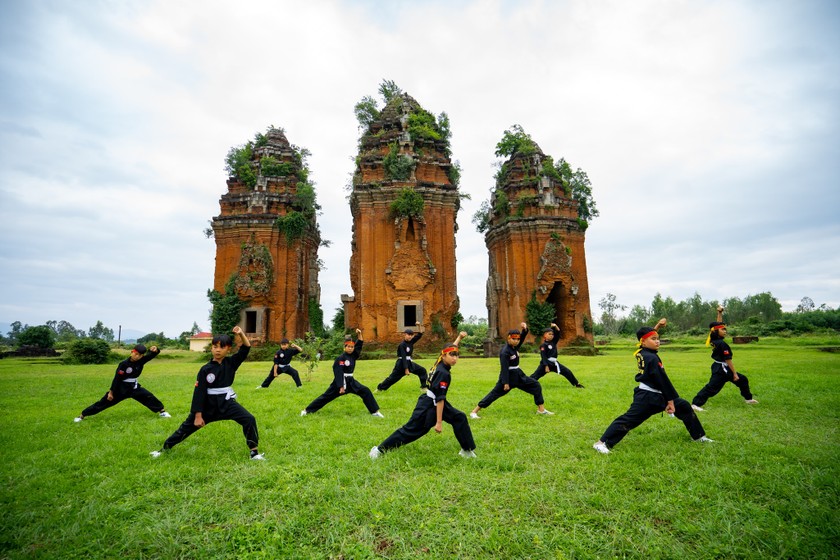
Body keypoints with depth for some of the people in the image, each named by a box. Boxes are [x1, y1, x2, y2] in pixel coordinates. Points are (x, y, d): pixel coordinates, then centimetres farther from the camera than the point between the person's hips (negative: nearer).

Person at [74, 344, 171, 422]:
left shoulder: (141, 360, -9)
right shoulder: (124, 364, -21)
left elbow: (153, 354, -14)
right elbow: (117, 379, -17)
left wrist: (155, 350, -38)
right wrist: (111, 392, -15)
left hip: (134, 387, 4)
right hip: (121, 388, -3)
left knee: (149, 397, -6)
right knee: (106, 401, 1)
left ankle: (162, 411, 4)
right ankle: (82, 415, 16)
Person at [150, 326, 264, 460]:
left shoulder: (231, 362, -4)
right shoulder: (205, 369, -10)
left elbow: (246, 348, -11)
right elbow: (199, 393, -9)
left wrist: (241, 334, -27)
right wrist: (198, 415, -11)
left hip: (227, 402, 1)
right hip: (209, 404, 0)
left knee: (249, 420, -17)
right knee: (188, 426, 16)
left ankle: (254, 451, -5)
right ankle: (165, 448, 41)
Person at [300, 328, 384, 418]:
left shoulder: (353, 355, 3)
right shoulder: (340, 358, -16)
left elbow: (359, 344, 2)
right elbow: (338, 373, -20)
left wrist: (359, 334, -12)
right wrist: (341, 386, -23)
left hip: (351, 381, 6)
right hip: (340, 381, -6)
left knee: (366, 391, -5)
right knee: (327, 396, 1)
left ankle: (375, 411, 2)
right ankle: (307, 410, 14)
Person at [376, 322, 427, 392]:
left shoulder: (411, 342, 3)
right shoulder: (402, 345, -18)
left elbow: (419, 335, 3)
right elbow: (403, 357, -23)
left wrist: (418, 326, -11)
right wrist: (406, 369, -26)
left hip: (409, 362, 7)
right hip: (401, 363, -7)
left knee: (422, 371, 2)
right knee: (393, 377, -2)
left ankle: (423, 387, 9)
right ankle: (379, 388, 12)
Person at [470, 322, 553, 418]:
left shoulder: (515, 346, 2)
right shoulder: (505, 352, -22)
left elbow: (523, 337, 4)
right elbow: (504, 368, -23)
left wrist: (525, 329, -17)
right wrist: (505, 383, -24)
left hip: (518, 374, 9)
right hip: (508, 376, -9)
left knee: (536, 385, 9)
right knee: (494, 393, -7)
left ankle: (541, 409, 19)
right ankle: (474, 412, -1)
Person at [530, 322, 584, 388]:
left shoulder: (553, 342, 8)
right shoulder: (543, 345, -12)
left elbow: (558, 333, 6)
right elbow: (543, 357, -17)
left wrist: (555, 326, -11)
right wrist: (546, 366, -22)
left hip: (554, 363, 7)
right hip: (546, 363, -7)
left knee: (567, 372, 7)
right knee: (536, 375, -9)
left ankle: (577, 384, 19)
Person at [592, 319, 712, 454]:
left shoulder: (641, 352, 3)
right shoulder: (652, 358, -21)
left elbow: (648, 334, 23)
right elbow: (663, 381, -16)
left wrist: (658, 326, 9)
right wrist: (670, 400, -10)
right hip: (647, 397, -10)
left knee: (684, 407, 20)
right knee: (628, 419, -11)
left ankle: (699, 436, 36)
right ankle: (602, 442, -9)